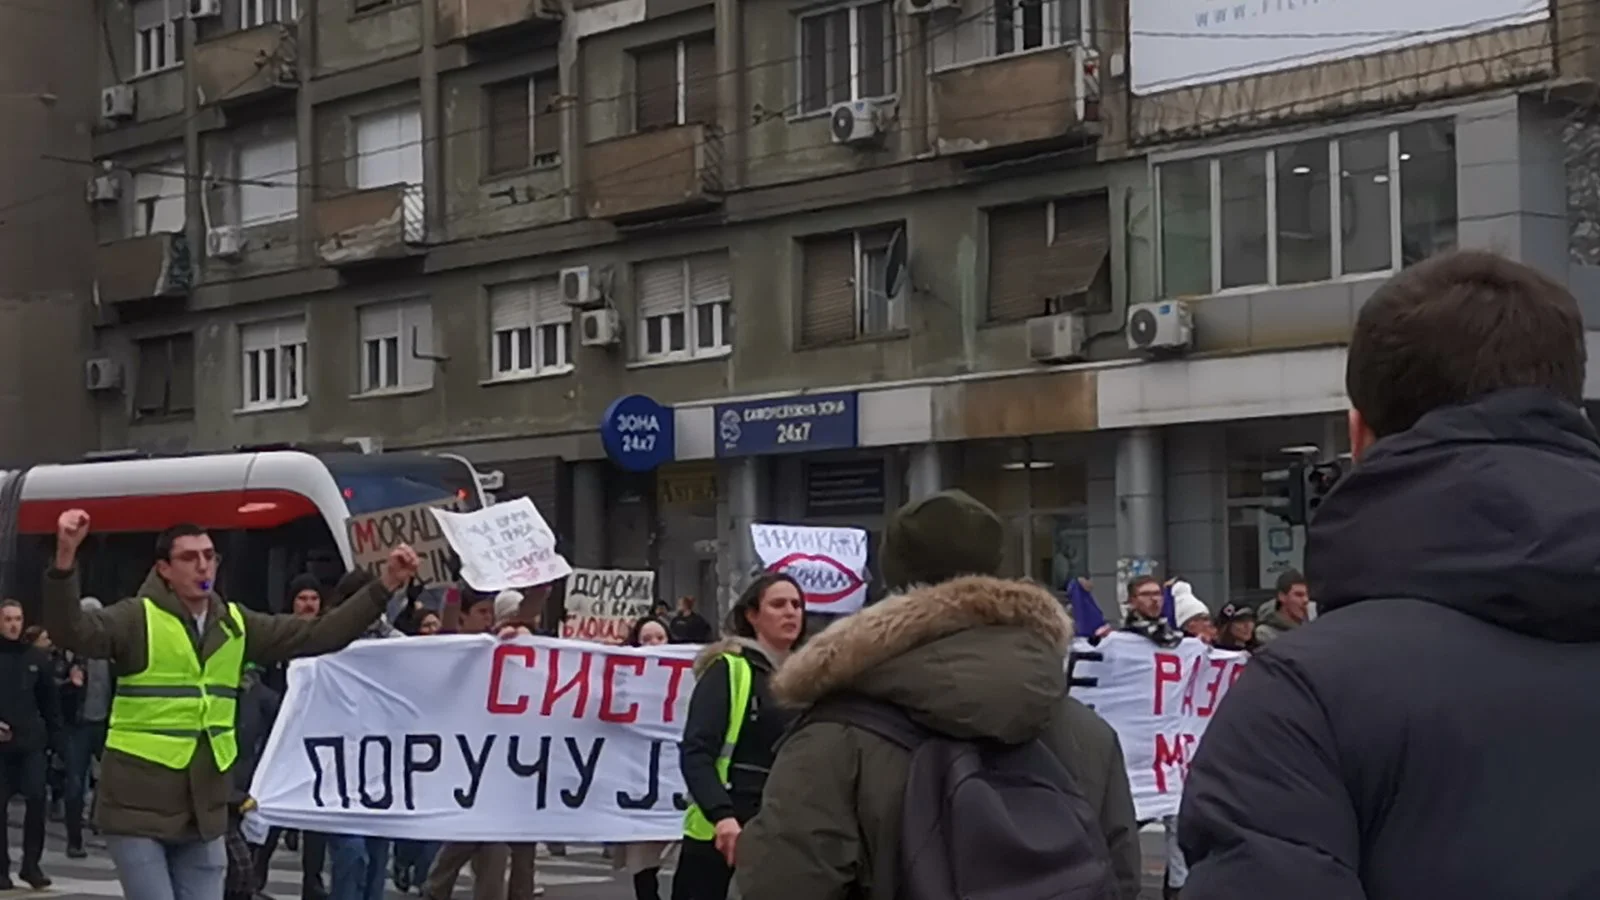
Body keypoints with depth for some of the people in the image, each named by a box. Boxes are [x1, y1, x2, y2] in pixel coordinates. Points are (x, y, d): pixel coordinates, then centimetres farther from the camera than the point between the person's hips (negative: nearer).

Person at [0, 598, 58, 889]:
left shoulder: (37, 657, 6)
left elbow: (49, 700, 9)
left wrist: (53, 733, 3)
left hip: (31, 742, 1)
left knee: (36, 799, -8)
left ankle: (31, 864, 3)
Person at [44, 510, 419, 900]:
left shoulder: (235, 624, 8)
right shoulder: (138, 618, -7)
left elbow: (319, 634, 9)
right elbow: (73, 632, -24)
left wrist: (385, 586, 1)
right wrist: (66, 558, -41)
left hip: (203, 810, 5)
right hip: (137, 807, -5)